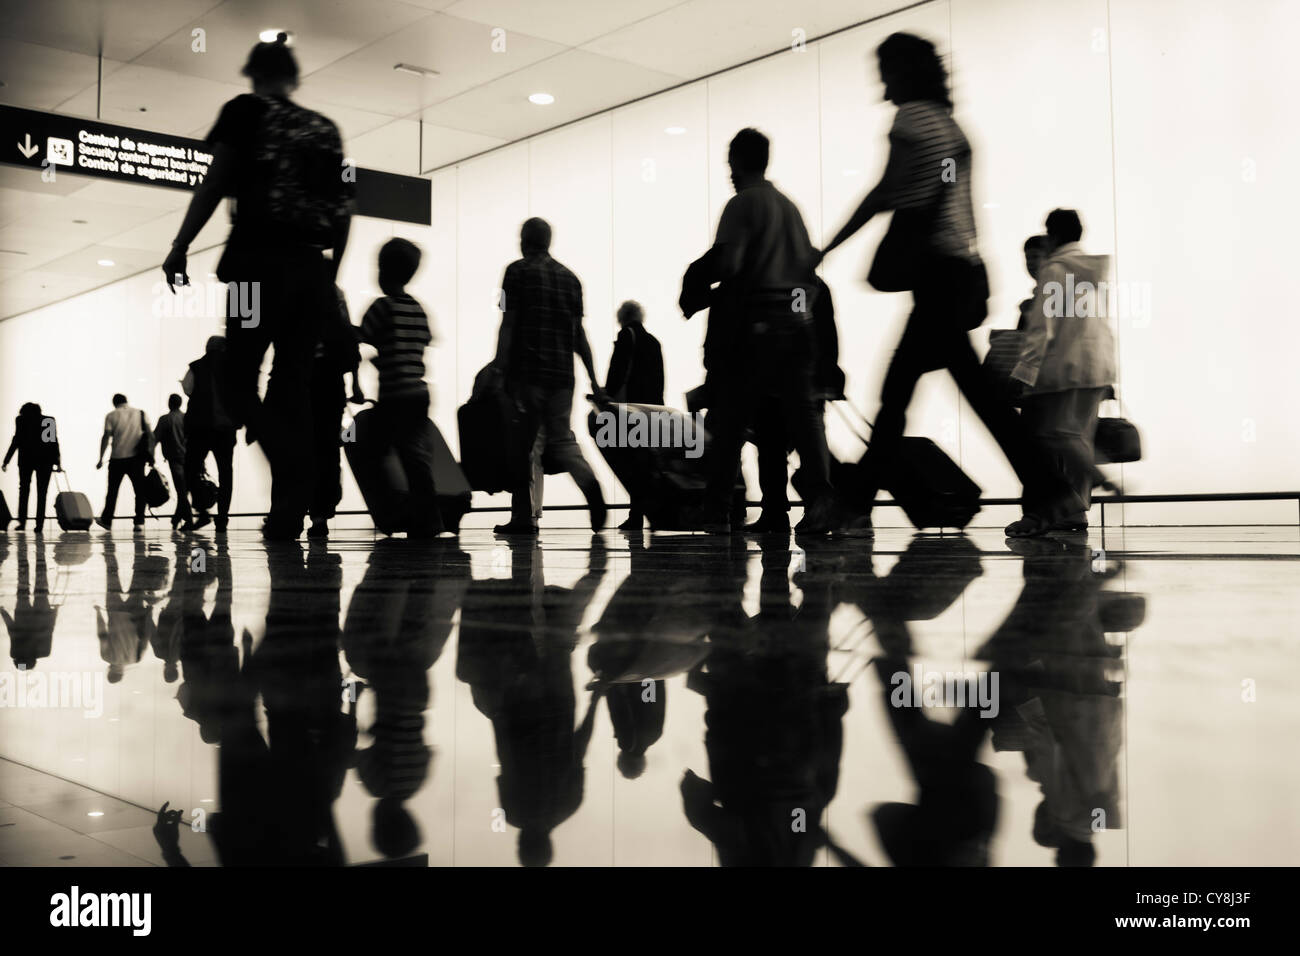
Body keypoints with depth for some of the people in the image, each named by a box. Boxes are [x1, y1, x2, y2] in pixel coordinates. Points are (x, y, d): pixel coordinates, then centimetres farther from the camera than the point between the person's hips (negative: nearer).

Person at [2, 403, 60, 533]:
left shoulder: (21, 419, 2)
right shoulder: (50, 420, 7)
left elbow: (16, 440, -3)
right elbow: (54, 441, 2)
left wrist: (6, 461, 0)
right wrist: (57, 461, 5)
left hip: (26, 459, -1)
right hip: (46, 459, 1)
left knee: (24, 489, 13)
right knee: (42, 492, 5)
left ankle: (22, 521, 5)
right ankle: (39, 524, 0)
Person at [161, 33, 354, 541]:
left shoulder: (245, 112, 5)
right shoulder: (325, 128, 17)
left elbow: (214, 184, -3)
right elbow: (342, 208, 13)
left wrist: (179, 247, -1)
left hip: (261, 261, -4)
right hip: (311, 269, 5)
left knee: (239, 382, -1)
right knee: (292, 388, 7)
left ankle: (296, 475, -26)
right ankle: (290, 509, 2)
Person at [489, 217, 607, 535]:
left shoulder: (517, 271, 1)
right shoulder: (569, 277, 14)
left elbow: (508, 324, -7)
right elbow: (579, 334, 12)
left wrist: (499, 369, -7)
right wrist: (594, 383, 13)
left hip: (527, 371, -4)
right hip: (562, 374, 4)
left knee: (529, 441, -1)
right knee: (562, 438, 12)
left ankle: (526, 515, -1)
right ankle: (589, 483, -13)